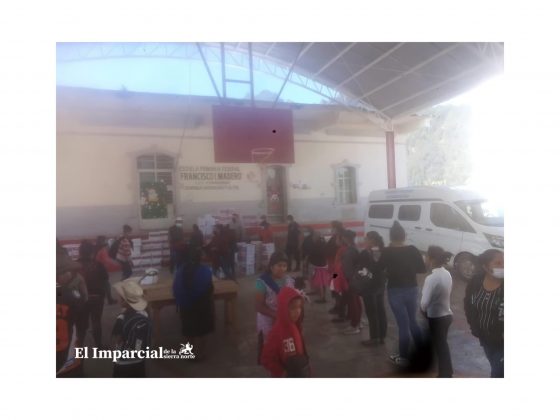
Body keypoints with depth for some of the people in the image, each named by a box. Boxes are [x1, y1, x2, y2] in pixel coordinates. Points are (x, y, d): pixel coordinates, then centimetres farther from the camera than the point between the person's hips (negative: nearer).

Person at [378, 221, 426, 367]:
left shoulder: (387, 252, -14)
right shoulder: (413, 250, -4)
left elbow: (379, 268, -7)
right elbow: (422, 269, 0)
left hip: (395, 291, -4)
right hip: (412, 289, 4)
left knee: (403, 325, 6)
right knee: (412, 322, 21)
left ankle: (404, 358, 17)